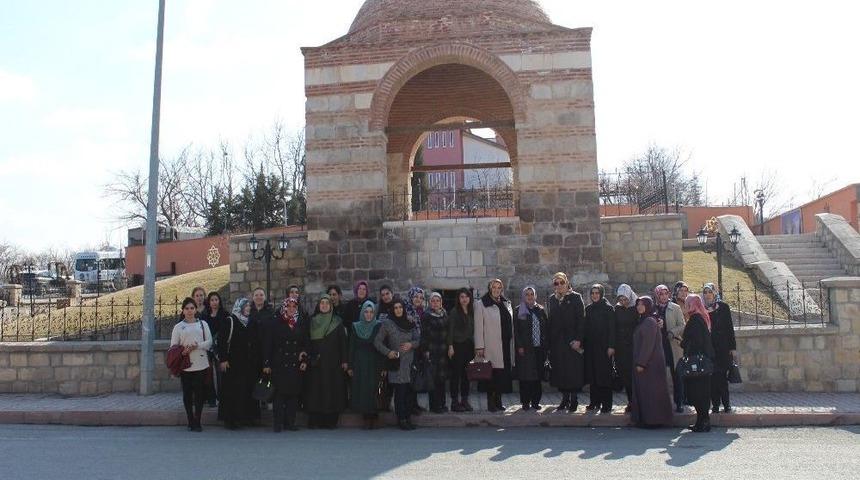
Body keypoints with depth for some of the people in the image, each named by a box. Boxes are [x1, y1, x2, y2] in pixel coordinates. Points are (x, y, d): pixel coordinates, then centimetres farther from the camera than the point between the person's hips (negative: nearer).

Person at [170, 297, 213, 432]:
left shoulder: (202, 324, 9)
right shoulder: (178, 327, 7)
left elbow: (209, 341, 3)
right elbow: (173, 346, 4)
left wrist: (197, 346, -13)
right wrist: (182, 351, -16)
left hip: (201, 364, 0)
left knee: (199, 393, 0)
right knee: (187, 394, 4)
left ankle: (197, 422, 9)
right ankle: (191, 422, 14)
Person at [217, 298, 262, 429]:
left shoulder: (251, 323, 11)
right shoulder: (229, 321, -5)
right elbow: (221, 341, -9)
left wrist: (256, 361, 11)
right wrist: (223, 359, -15)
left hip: (249, 363, 5)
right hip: (233, 363, -5)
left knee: (247, 390, 5)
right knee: (232, 391, -3)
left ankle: (245, 416, 13)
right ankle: (230, 419, 5)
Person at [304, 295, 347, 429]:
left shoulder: (337, 321, 6)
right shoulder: (312, 321, 9)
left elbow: (343, 341, 3)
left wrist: (344, 360, -4)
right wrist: (307, 358, -4)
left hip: (333, 362, -1)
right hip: (316, 362, 1)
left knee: (333, 390, -2)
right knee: (315, 390, -1)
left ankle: (331, 420, 3)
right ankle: (314, 421, 4)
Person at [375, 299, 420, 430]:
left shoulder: (410, 324, 11)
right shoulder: (387, 324, 0)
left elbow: (418, 340, 14)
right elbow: (377, 342, 0)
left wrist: (411, 344, -6)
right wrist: (388, 352, -12)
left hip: (409, 362, 3)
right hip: (396, 363, -3)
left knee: (409, 391, 1)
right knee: (400, 391, -6)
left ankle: (408, 418, 10)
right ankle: (401, 419, 2)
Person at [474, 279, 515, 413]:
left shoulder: (506, 304, 16)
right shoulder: (481, 305, -1)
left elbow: (511, 324, 17)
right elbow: (478, 327, -5)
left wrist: (512, 343, 12)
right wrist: (479, 346, -10)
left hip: (505, 346, 5)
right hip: (490, 346, -5)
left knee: (503, 375, 6)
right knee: (492, 374, -4)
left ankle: (498, 401, 17)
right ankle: (491, 403, 5)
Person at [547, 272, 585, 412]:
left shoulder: (575, 297, -2)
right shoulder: (552, 299, 11)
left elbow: (581, 319, -7)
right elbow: (550, 320, 11)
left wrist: (578, 339, -15)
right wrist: (548, 340, 5)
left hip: (572, 340, -4)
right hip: (556, 341, 4)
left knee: (574, 370, -2)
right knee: (560, 370, 5)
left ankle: (574, 399, 8)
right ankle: (565, 398, 15)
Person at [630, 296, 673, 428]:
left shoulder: (649, 322, -13)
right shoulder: (643, 321, 15)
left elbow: (648, 344, -19)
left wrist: (641, 363, -21)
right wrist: (639, 362, 15)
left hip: (651, 363, -10)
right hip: (644, 362, 10)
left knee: (650, 391, -4)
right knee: (643, 391, 11)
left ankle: (652, 420, 1)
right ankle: (645, 419, 16)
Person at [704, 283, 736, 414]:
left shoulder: (723, 307, 2)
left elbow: (730, 327, 2)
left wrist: (732, 347, -2)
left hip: (723, 347, -2)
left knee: (722, 376, -4)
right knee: (712, 376, 1)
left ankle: (726, 404, 6)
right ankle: (715, 404, 8)